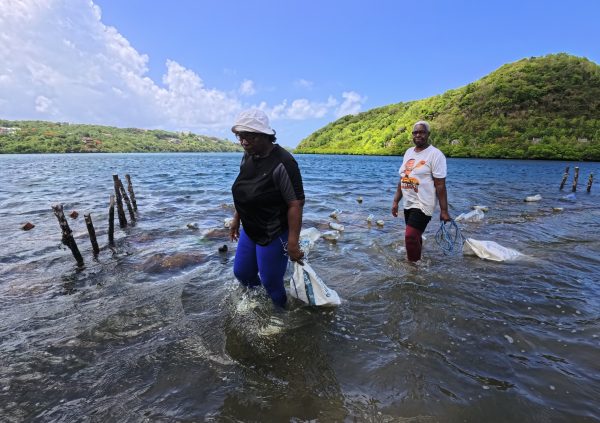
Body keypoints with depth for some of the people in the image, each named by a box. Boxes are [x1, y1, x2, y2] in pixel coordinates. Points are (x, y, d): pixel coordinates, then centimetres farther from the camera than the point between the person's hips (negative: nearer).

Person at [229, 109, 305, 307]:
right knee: (241, 272, 20)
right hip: (249, 230, 8)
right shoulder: (248, 157, 2)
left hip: (274, 235, -8)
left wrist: (293, 243, -25)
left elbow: (296, 204, -24)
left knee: (271, 283, 5)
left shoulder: (282, 162, -23)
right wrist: (236, 219, 16)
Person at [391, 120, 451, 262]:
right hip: (408, 204, 7)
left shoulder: (435, 154, -11)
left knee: (410, 236, -15)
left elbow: (440, 185, -14)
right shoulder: (408, 152, 10)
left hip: (423, 204, -7)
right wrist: (396, 201, 12)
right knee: (414, 237, 18)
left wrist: (444, 210, -15)